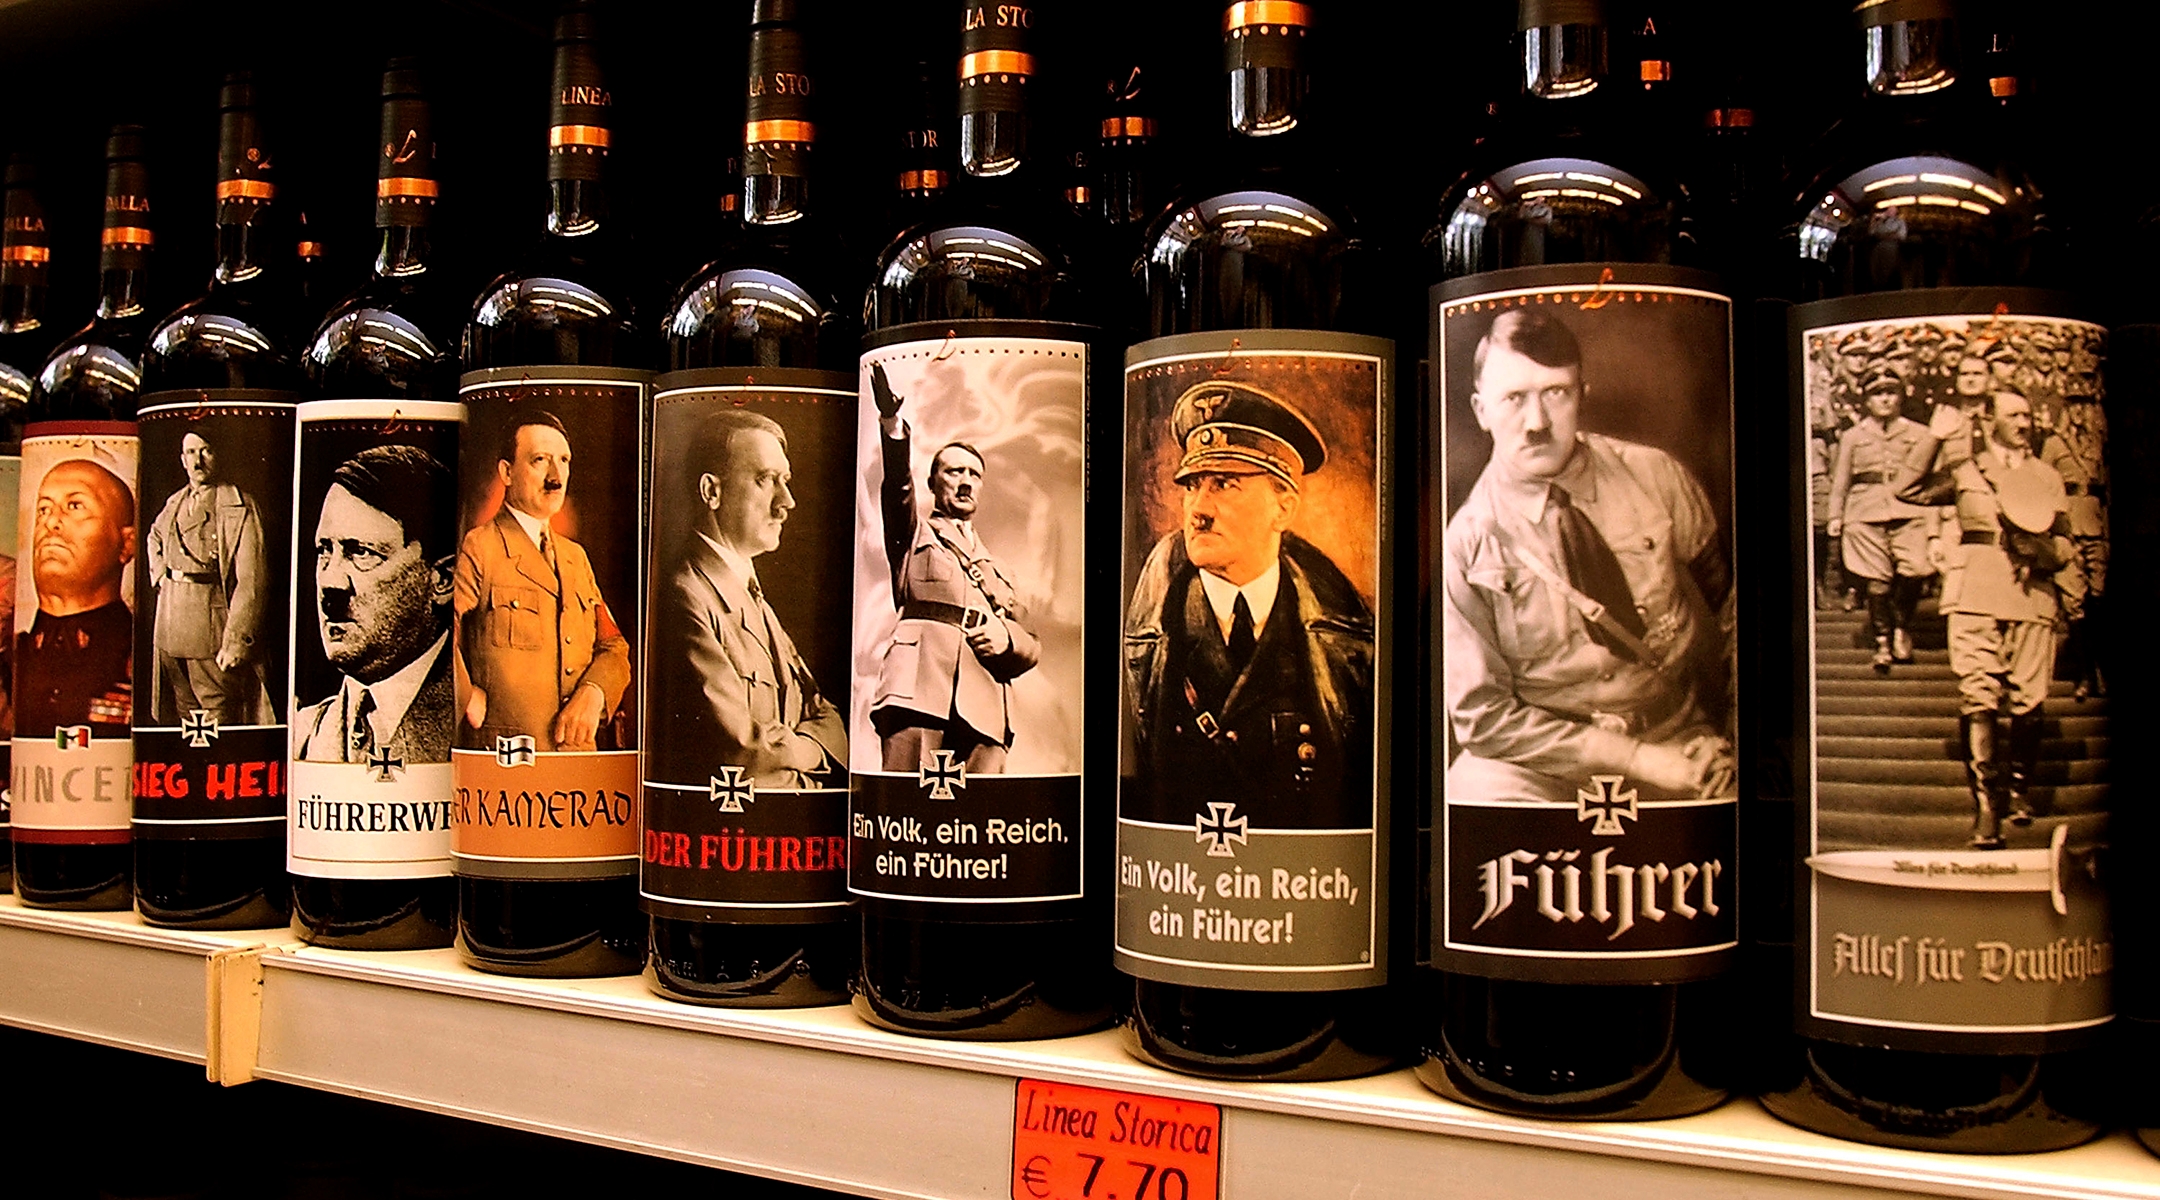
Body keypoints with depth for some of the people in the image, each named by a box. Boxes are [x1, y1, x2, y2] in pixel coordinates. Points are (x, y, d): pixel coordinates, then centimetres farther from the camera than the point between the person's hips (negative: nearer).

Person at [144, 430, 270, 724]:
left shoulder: (239, 509, -10)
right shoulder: (174, 504, 11)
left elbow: (251, 582, -16)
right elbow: (153, 539, 37)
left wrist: (236, 642, -21)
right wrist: (159, 575, 18)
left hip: (211, 633, -7)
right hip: (169, 631, 7)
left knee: (221, 722, -6)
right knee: (184, 719, 13)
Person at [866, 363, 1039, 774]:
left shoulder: (998, 569, 34)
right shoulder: (915, 535, 24)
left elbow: (1032, 647, 27)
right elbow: (897, 485, 3)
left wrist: (1008, 640, 2)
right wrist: (893, 427, -17)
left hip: (983, 705, 4)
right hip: (919, 687, -4)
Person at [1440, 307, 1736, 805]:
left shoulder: (1657, 477, -2)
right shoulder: (1467, 544, -8)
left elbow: (1728, 601, 11)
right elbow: (1481, 715, -8)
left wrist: (1729, 740, -2)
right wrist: (1637, 759, -14)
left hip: (1685, 746, 1)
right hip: (1549, 765, -1)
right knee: (1481, 787, -29)